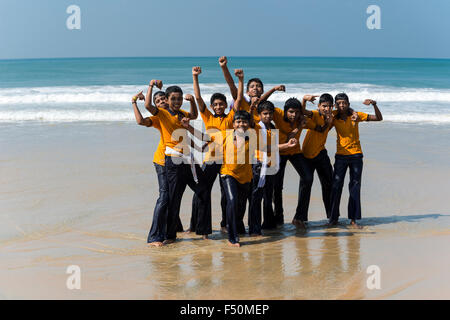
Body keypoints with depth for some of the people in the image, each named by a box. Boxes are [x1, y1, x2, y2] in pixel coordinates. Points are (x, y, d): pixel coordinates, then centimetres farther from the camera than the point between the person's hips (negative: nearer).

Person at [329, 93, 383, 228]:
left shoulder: (356, 115, -1)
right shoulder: (334, 117, 1)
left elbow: (379, 118, 0)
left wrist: (374, 104, -15)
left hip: (356, 155, 0)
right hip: (341, 156, 0)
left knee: (355, 186, 2)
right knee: (336, 185, -3)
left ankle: (353, 219, 8)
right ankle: (333, 217, 7)